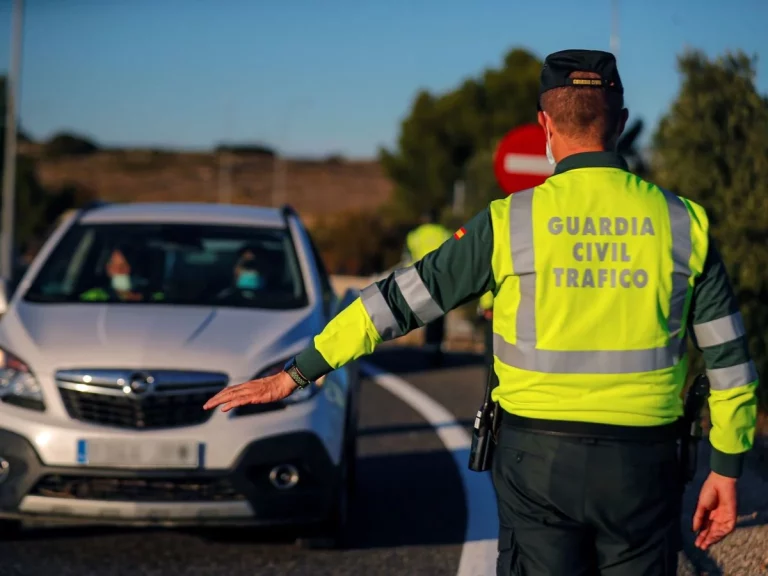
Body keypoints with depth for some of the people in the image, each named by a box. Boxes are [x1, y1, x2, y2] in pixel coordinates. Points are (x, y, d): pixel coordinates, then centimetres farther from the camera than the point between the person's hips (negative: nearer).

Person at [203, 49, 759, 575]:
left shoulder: (511, 222, -5)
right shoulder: (682, 222, 0)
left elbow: (402, 299, -2)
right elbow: (729, 356, 2)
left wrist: (297, 374, 5)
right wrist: (727, 468, 12)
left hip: (540, 460, -1)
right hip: (644, 465, 1)